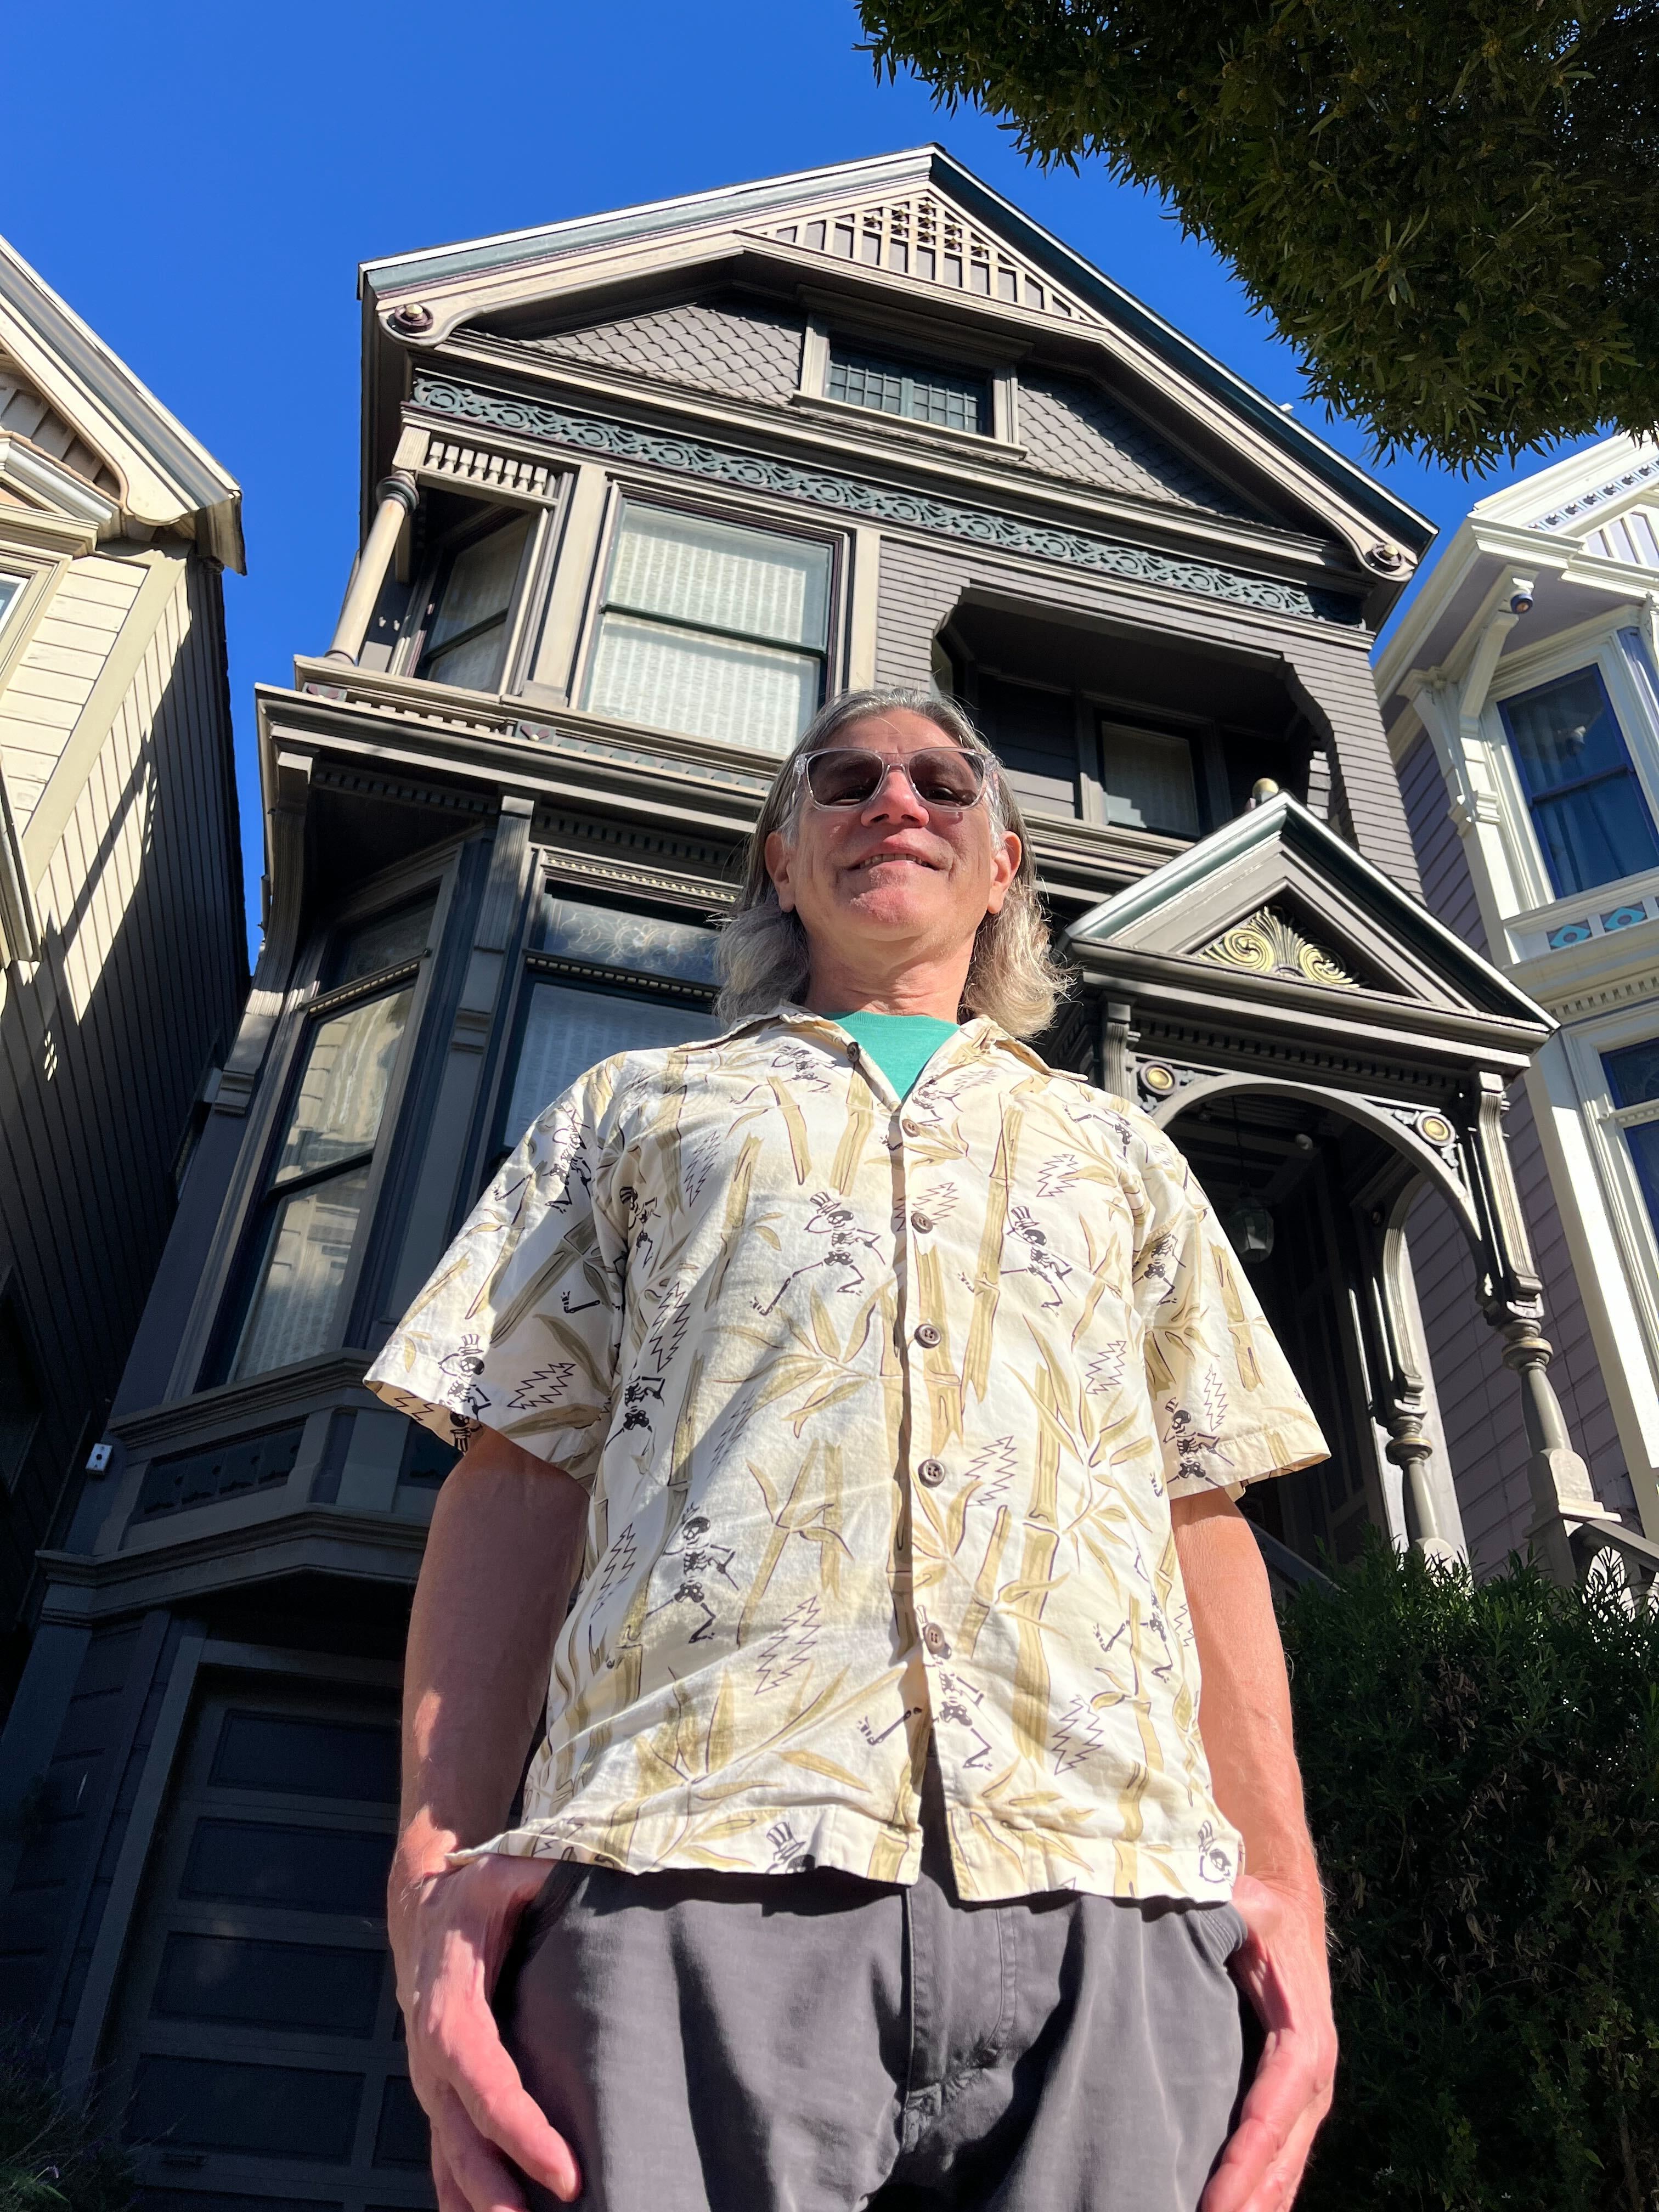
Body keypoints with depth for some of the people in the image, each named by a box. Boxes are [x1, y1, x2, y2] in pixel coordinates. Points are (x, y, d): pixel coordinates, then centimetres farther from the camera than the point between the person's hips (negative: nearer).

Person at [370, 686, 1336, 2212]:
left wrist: (1284, 1879, 5)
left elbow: (1205, 1519, 18)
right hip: (696, 1857, -1)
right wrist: (440, 1859, -2)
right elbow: (518, 1475, 12)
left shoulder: (1118, 1152, 27)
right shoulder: (636, 1108, 23)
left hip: (1108, 1881, 2)